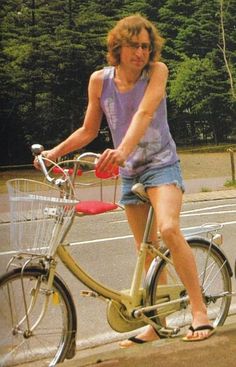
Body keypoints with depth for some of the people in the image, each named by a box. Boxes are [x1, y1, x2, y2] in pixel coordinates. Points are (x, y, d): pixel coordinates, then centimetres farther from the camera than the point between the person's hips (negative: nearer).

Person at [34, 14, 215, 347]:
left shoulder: (157, 70, -11)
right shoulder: (100, 80, -3)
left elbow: (144, 113, -28)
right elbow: (88, 131, 8)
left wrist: (123, 150, -43)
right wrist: (54, 152, -3)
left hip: (161, 164, -4)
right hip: (129, 172, 4)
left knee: (168, 229, -28)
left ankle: (199, 310, -19)